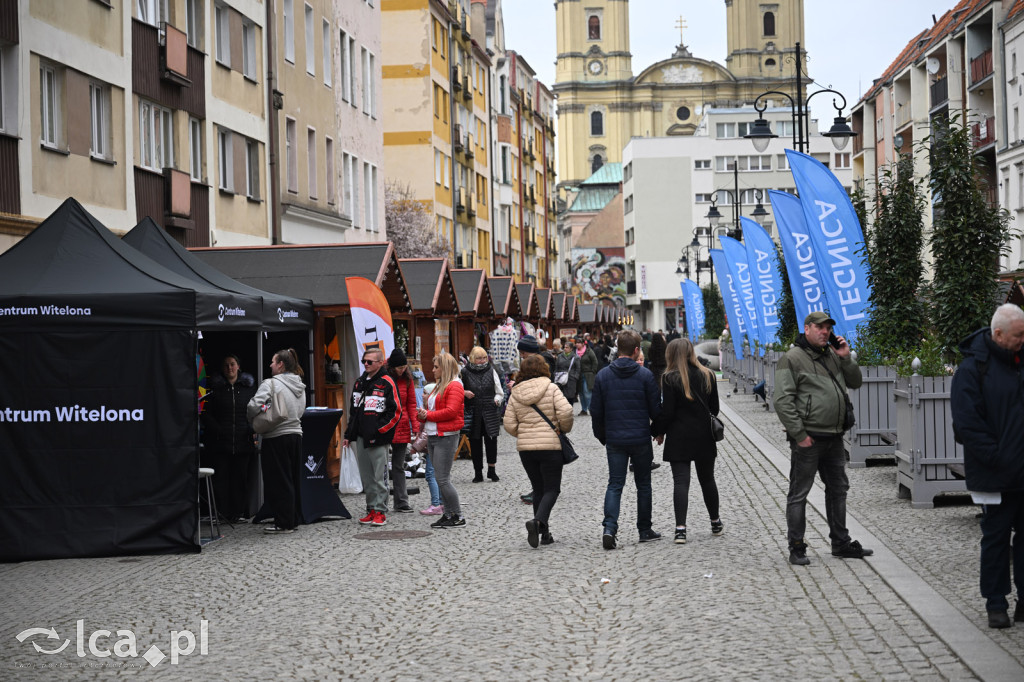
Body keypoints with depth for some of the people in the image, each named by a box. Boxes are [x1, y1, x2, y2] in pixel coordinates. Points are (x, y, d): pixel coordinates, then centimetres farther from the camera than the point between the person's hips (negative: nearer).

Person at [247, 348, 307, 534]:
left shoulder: (271, 384, -14)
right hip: (296, 434, 7)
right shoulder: (300, 386, 10)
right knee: (293, 480, 15)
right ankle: (294, 519, 19)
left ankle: (283, 523, 0)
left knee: (278, 481, -1)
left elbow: (254, 406, -21)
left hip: (276, 438, -7)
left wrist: (253, 421, -3)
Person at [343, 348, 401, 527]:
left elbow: (396, 412, -10)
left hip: (378, 439, -7)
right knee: (366, 477, 10)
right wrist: (349, 435, 17)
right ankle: (371, 509, 17)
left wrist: (378, 431, -14)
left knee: (379, 476, -4)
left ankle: (380, 511, 1)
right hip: (361, 438, 7)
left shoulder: (386, 383, -8)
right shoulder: (359, 382, 14)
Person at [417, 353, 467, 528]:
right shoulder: (439, 386, 20)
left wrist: (428, 415, -14)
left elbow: (451, 411, -20)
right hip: (433, 436, 10)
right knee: (440, 479, 10)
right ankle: (448, 514, 16)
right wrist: (422, 415, 3)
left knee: (443, 479, -10)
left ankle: (458, 517, -4)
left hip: (446, 437, -10)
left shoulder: (454, 386, -10)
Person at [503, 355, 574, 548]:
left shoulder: (515, 394, 5)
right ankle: (538, 521, -23)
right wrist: (565, 429, 2)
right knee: (552, 488, 2)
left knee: (538, 489, 14)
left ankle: (544, 533, 13)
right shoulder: (551, 388, -5)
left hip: (525, 448, 4)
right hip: (550, 445, -4)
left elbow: (509, 424, 1)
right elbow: (565, 411, -17)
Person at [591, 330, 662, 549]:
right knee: (643, 484, 12)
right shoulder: (645, 375, -6)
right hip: (641, 439, -1)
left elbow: (596, 411, 3)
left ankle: (609, 528, -15)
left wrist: (602, 436, 16)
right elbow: (655, 408, -4)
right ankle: (645, 529, 18)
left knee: (615, 484, 3)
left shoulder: (603, 375, 0)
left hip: (615, 440, 1)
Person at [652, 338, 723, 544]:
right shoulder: (707, 375, 4)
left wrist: (659, 431, 4)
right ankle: (716, 523, 27)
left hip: (679, 437, -4)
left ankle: (680, 528, -13)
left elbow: (667, 411, -11)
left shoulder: (670, 378, -11)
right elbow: (714, 407, 9)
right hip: (704, 437, 4)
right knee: (707, 479, 17)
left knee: (680, 481, -4)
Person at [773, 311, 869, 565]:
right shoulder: (792, 359, -8)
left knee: (838, 489, 15)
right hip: (807, 439, -8)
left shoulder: (833, 356, 15)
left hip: (834, 438, 8)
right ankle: (796, 548, 4)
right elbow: (783, 400, -13)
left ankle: (841, 542, 26)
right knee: (799, 493, -2)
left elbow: (855, 382, 18)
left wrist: (846, 358, 1)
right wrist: (799, 434, -17)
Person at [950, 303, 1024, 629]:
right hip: (996, 477, -5)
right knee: (996, 539, 4)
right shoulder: (973, 369, -10)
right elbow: (967, 424, -14)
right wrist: (998, 458, -17)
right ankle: (996, 605, 13)